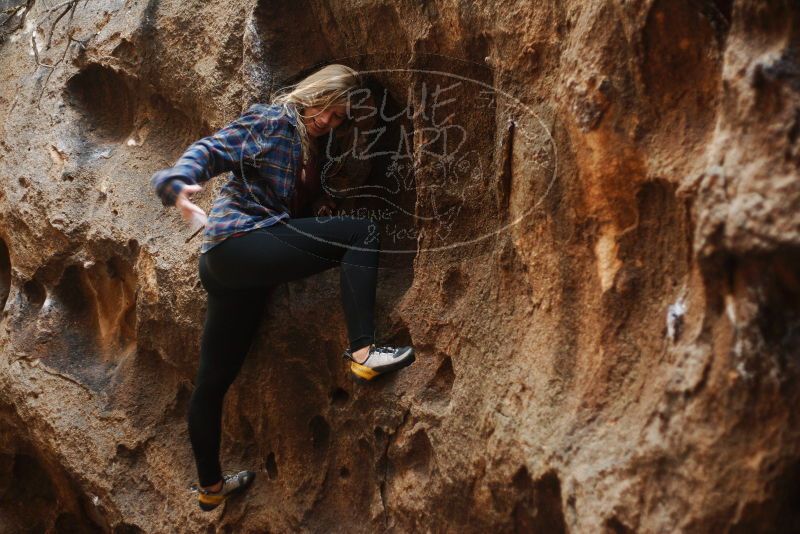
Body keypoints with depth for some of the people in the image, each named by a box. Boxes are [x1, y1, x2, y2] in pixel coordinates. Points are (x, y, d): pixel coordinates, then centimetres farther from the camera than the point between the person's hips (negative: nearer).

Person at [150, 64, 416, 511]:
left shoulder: (313, 147, 22)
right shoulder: (271, 122, -3)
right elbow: (212, 150, -13)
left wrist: (321, 207, 4)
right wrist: (180, 182, -33)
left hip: (228, 267, 9)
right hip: (237, 240, -9)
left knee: (215, 378, 17)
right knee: (361, 234, -18)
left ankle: (210, 487, 29)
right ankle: (363, 351, -29)